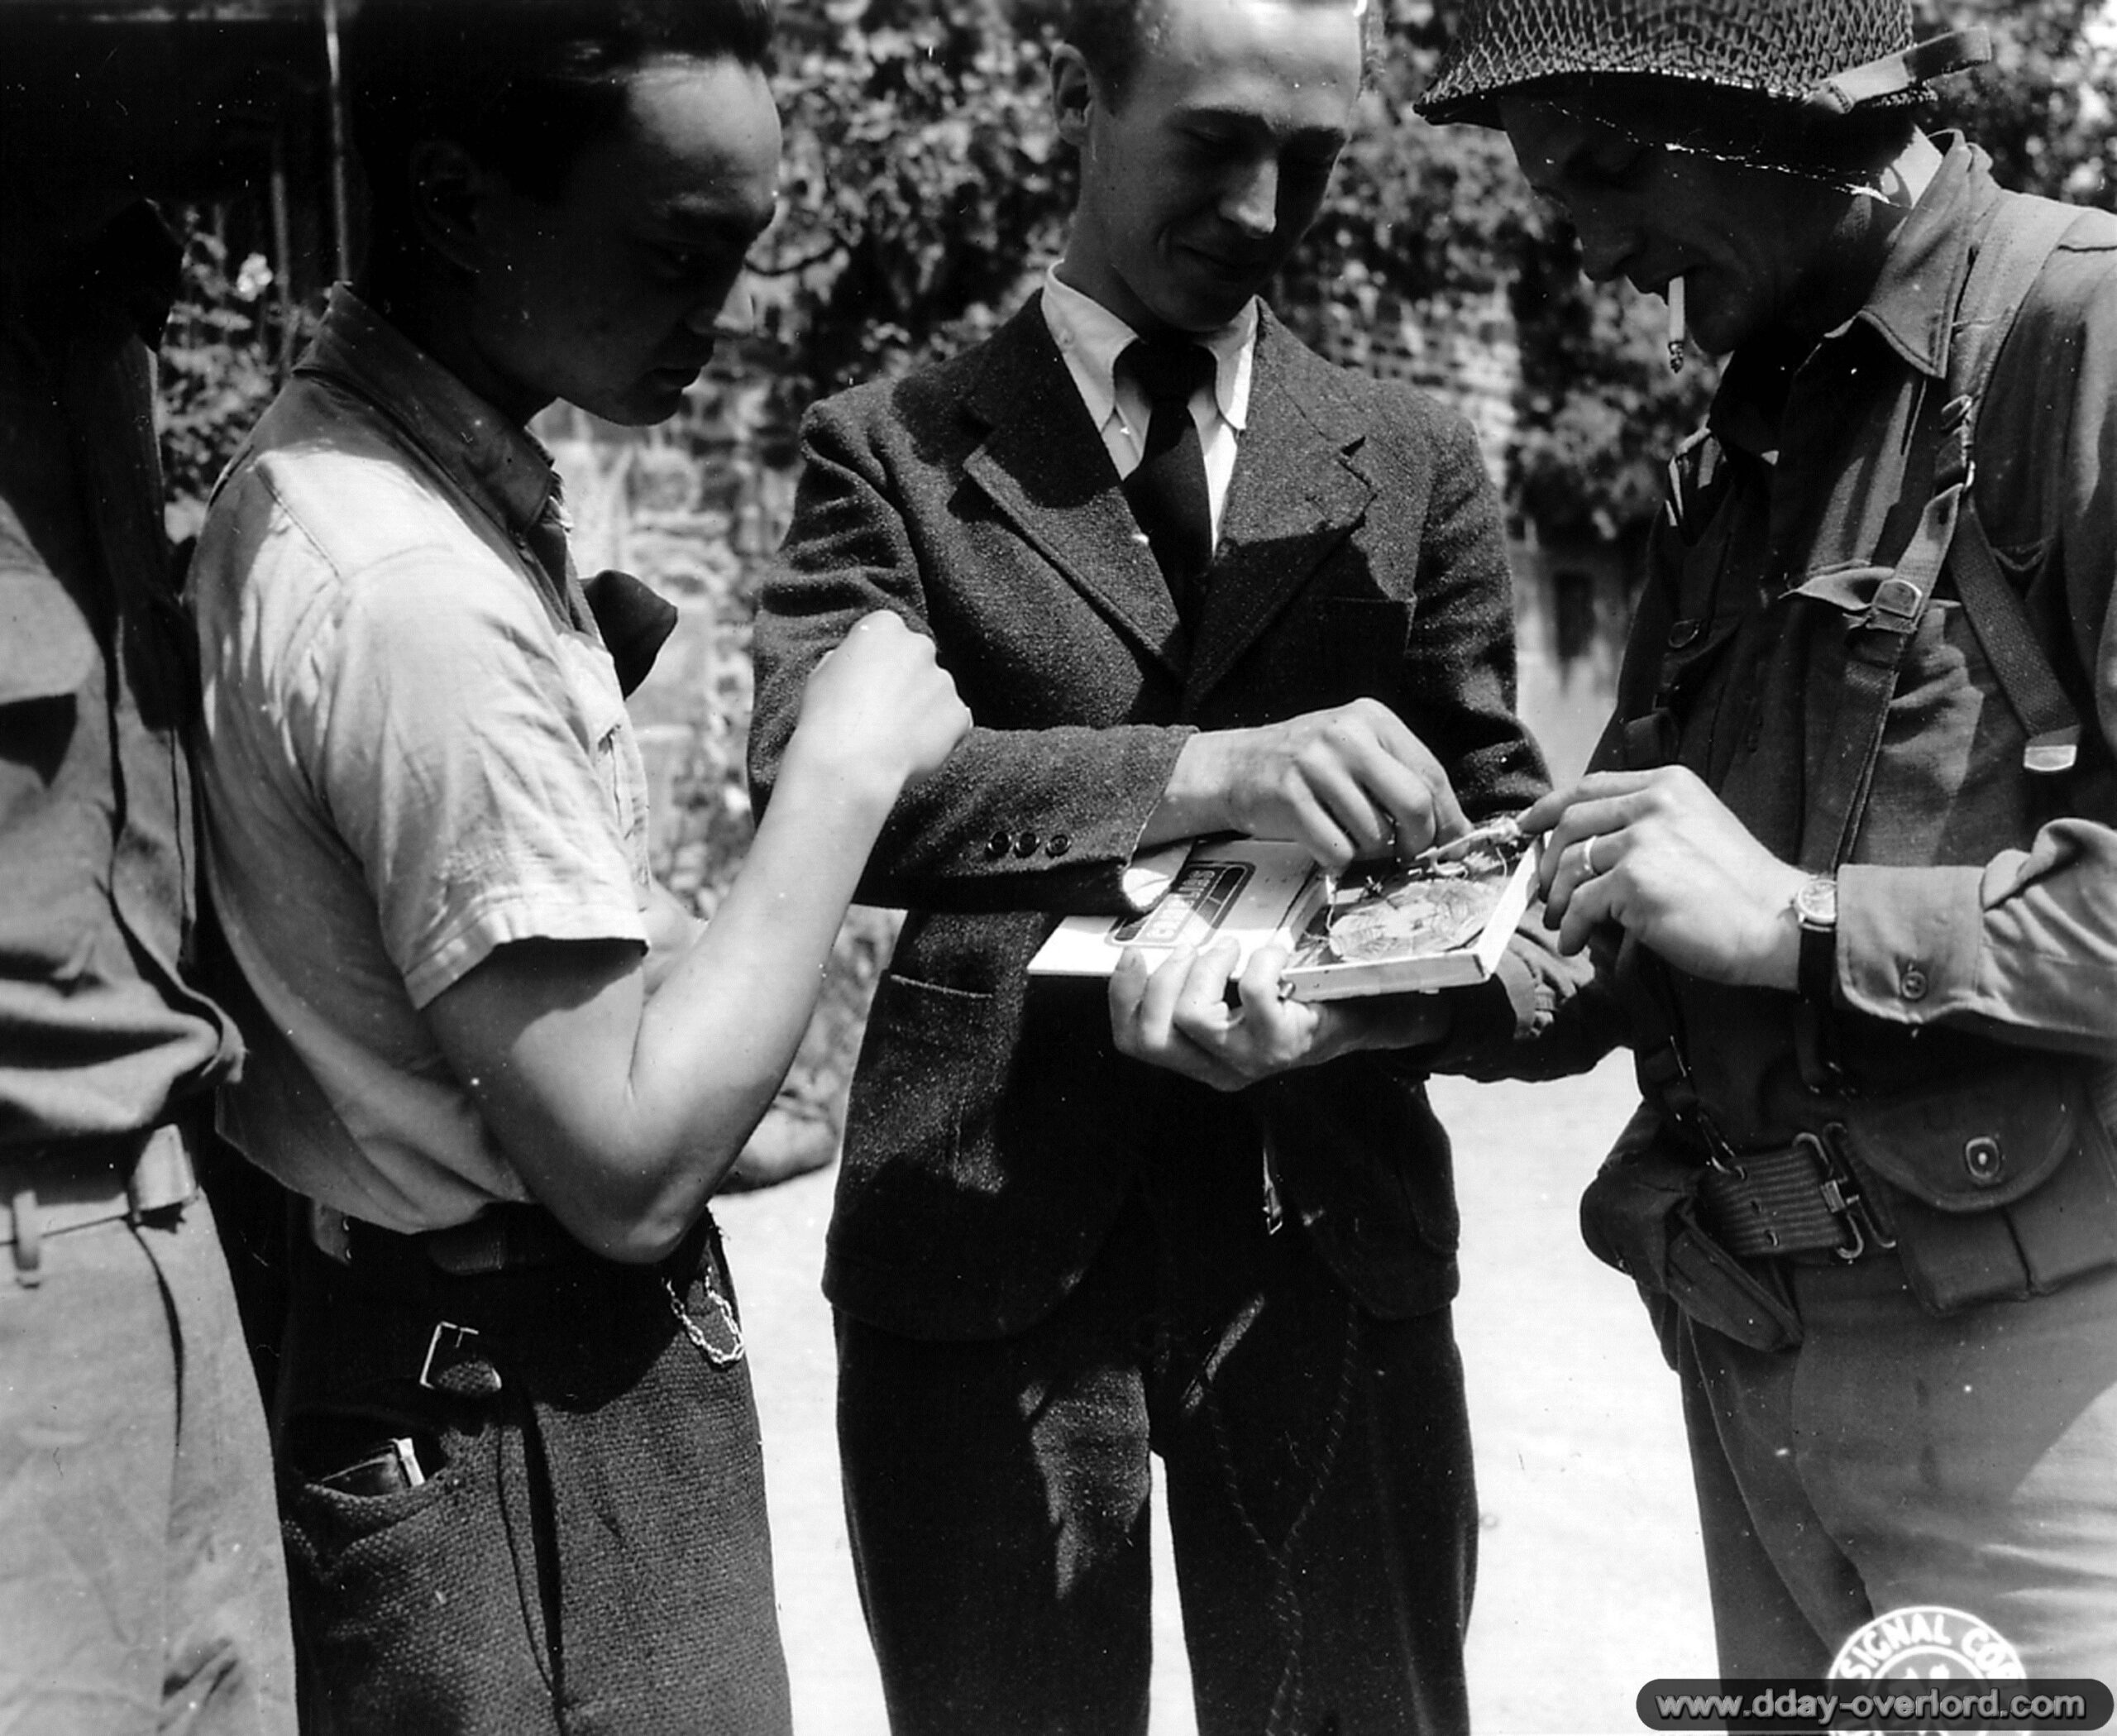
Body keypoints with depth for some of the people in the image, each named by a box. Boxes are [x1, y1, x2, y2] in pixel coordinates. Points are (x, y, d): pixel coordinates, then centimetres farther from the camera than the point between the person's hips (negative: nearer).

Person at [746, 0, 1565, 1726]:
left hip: (1334, 1222, 2)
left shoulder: (1416, 460, 10)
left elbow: (1497, 823, 7)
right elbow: (807, 783, -14)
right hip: (990, 1229, -2)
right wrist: (1200, 770, -28)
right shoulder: (894, 447, 1)